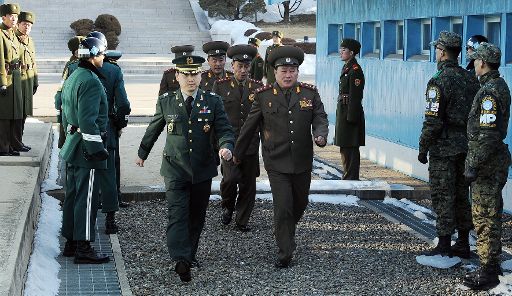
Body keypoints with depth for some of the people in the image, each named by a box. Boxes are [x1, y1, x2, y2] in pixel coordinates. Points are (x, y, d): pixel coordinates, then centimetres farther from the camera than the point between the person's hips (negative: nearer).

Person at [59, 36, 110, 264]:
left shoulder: (72, 78, 14)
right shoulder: (91, 82, -18)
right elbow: (88, 119, -24)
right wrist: (96, 148, -22)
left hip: (73, 143, 10)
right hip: (87, 148, -10)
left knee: (72, 195, 15)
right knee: (86, 198, -6)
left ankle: (71, 243, 23)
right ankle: (83, 249, -2)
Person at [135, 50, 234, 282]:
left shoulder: (213, 101, -1)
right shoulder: (166, 101, -1)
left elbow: (225, 130, -3)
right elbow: (153, 130, 13)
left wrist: (226, 146, -25)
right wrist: (142, 153, 24)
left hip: (202, 170, 2)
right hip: (175, 169, -2)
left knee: (197, 216, 12)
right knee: (177, 214, -15)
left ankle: (190, 253, 30)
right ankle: (181, 261, -23)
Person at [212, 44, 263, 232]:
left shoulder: (258, 87, 7)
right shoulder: (221, 86, 3)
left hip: (251, 144, 2)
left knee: (248, 185, 5)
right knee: (230, 178, -18)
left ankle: (242, 221, 20)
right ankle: (227, 207, 12)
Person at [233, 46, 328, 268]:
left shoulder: (310, 93, 2)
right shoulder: (264, 95, -2)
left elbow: (320, 118, 0)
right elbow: (249, 126, 4)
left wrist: (320, 135, -23)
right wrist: (238, 153, 12)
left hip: (302, 163, 3)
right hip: (277, 164, -3)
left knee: (300, 205, 19)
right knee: (283, 208, -9)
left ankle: (287, 232, 48)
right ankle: (284, 253, 2)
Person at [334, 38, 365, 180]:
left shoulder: (355, 70, -15)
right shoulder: (346, 68, 15)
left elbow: (355, 96, -19)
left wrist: (350, 117, -21)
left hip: (350, 111, -10)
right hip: (343, 110, 10)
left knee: (350, 147, -6)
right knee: (345, 147, 15)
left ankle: (351, 178, -2)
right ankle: (348, 176, 22)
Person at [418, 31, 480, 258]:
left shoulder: (439, 81, -15)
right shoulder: (470, 79, 8)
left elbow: (433, 121, -18)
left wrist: (423, 148, -10)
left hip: (444, 148, -7)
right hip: (466, 147, 7)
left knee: (443, 197, -2)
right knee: (461, 195, 14)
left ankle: (444, 246, 1)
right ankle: (463, 245, 20)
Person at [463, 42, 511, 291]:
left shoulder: (490, 91, -20)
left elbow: (488, 134, -25)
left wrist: (473, 166, -22)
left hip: (486, 166, -10)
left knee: (485, 218, -5)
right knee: (491, 216, 17)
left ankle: (487, 273, 0)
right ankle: (491, 265, 26)